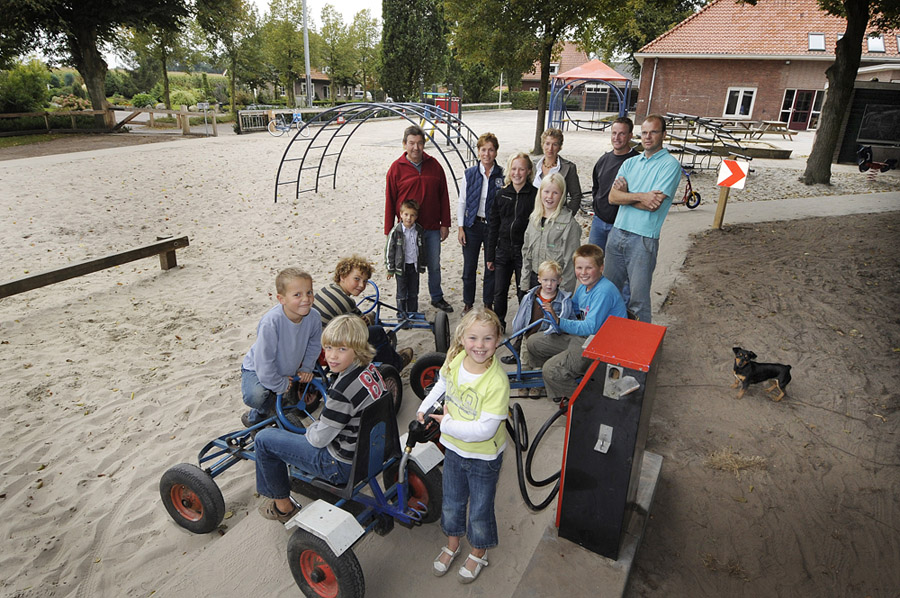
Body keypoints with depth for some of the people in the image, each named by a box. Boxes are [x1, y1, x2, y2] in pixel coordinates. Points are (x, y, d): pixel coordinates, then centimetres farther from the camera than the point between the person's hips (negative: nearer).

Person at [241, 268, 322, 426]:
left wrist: (306, 368, -6)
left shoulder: (314, 317, -22)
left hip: (290, 369, 6)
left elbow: (314, 345, 0)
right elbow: (264, 361, -33)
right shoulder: (271, 322, -38)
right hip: (258, 369, -5)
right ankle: (264, 410, 8)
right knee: (254, 396, -33)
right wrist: (280, 385, -22)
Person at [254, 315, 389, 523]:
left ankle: (283, 507, 20)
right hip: (369, 450, 9)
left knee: (264, 439, 4)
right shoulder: (371, 370, -5)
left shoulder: (343, 391, -32)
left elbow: (319, 439, -19)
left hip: (343, 464, -8)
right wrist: (319, 424, 9)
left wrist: (313, 428, 1)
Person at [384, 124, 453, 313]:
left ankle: (437, 298, 35)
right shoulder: (396, 168, -5)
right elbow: (390, 202, -3)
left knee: (434, 265, 15)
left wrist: (445, 224, 5)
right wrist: (389, 232, -4)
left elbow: (443, 196, 7)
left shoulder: (434, 165, 2)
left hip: (432, 228, 3)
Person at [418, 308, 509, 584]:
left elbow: (484, 429, -31)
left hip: (484, 457, -5)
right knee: (451, 502, 25)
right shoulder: (454, 359, -15)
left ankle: (478, 552, 46)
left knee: (480, 509, 17)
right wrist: (425, 408, -2)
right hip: (453, 448, 5)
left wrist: (447, 423, -23)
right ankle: (452, 544, 52)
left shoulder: (497, 381, -32)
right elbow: (443, 383, 9)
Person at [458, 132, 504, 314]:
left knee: (491, 268, 9)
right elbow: (462, 201, 3)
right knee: (469, 267, 8)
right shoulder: (469, 174, -2)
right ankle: (468, 304, 27)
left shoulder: (502, 175, -4)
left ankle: (488, 304, 27)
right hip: (472, 225, 1)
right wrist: (461, 227, -1)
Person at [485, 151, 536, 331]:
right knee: (499, 292, 9)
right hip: (503, 250, 3)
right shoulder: (502, 194, 5)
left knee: (524, 293, 5)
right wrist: (490, 255, 6)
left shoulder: (535, 195, -5)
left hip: (525, 251, -3)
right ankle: (498, 325, 28)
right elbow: (493, 225, 8)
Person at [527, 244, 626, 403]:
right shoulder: (584, 286, 5)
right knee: (533, 342, 10)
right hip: (581, 337, 10)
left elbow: (591, 328, -28)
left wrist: (558, 321, -28)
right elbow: (573, 307, 23)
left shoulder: (604, 291, -24)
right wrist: (555, 309, 4)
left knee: (552, 369, -24)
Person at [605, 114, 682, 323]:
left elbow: (654, 203, -17)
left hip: (643, 239, -6)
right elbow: (613, 197, 0)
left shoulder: (670, 165, -5)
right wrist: (640, 196, -15)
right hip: (617, 233, 6)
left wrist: (625, 193, -6)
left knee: (638, 298, 2)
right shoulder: (630, 163, 13)